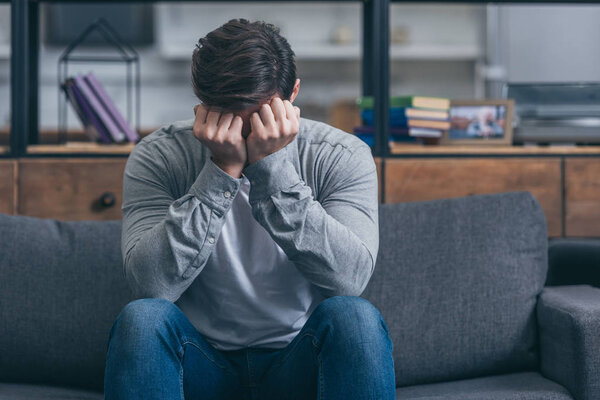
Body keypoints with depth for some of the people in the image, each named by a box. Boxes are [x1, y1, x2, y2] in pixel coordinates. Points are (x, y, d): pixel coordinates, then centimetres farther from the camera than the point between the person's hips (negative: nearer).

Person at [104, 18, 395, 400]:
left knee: (355, 317, -30)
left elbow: (350, 278, -24)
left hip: (299, 365, 0)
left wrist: (272, 167, -28)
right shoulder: (156, 157, -8)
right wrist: (223, 170, -27)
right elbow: (151, 285, -22)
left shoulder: (343, 156, -8)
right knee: (142, 317, -29)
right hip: (202, 363, 0)